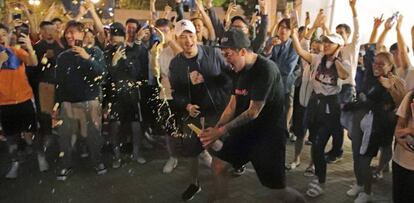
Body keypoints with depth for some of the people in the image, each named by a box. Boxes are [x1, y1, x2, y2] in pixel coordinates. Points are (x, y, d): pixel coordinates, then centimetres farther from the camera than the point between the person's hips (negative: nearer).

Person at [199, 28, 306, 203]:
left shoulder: (266, 69, -23)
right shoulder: (239, 69, 4)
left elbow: (253, 112, -24)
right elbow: (232, 105, 6)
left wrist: (222, 130, -22)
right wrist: (216, 128, -7)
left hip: (268, 134, -8)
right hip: (245, 130, 8)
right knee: (218, 164, 7)